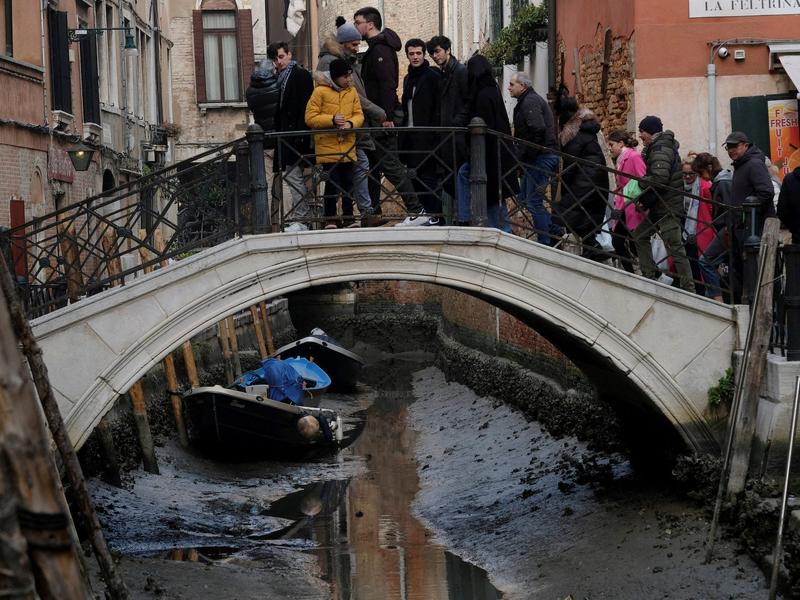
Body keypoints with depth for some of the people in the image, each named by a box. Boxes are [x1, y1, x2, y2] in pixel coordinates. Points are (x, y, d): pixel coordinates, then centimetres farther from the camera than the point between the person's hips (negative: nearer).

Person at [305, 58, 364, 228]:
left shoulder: (351, 91, 9)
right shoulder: (320, 91, -7)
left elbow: (359, 114, 11)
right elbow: (310, 117, -8)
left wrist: (350, 123, -11)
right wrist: (332, 120, -18)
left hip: (347, 147, 5)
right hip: (328, 146, -4)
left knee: (348, 183, 8)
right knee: (332, 184, -4)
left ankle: (349, 218, 17)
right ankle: (330, 220, 4)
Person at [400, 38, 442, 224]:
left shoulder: (433, 76, -6)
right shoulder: (408, 78, 18)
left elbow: (439, 108, -11)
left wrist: (433, 131, -17)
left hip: (426, 137, -8)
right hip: (410, 137, 8)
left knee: (427, 175, -10)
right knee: (415, 176, 8)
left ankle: (437, 215, -7)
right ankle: (429, 211, 14)